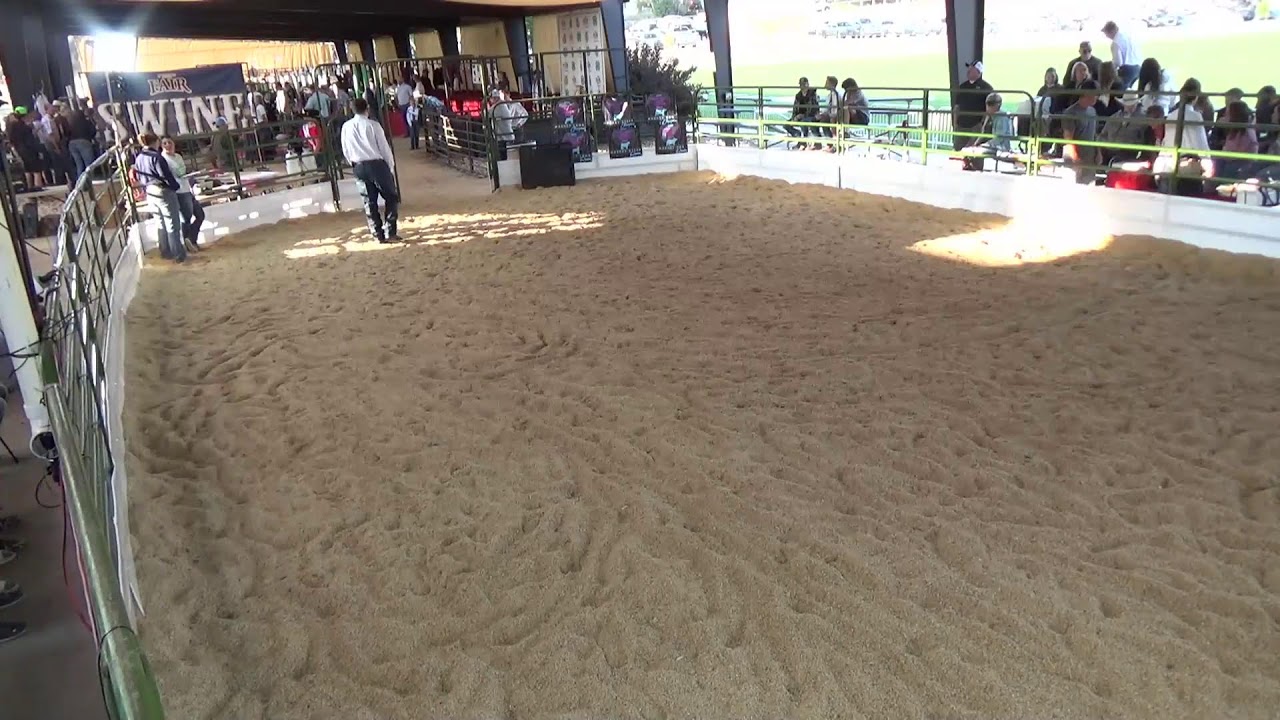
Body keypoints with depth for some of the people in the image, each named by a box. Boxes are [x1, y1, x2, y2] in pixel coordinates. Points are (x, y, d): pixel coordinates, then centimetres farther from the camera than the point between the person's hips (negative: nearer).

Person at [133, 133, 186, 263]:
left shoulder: (138, 158, 7)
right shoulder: (156, 157, -18)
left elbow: (140, 178, 13)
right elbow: (166, 175, -18)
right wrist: (175, 186, -1)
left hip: (150, 194, 8)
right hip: (164, 192, -8)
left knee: (162, 224, 19)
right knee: (173, 225, -1)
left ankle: (166, 252, 25)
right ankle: (179, 254, 2)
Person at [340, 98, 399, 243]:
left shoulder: (346, 127, 2)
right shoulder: (373, 125, -10)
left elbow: (346, 150, 8)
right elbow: (384, 147, -6)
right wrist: (391, 166, 5)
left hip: (359, 167, 4)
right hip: (377, 164, -4)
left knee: (369, 201, 11)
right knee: (391, 197, 7)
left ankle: (378, 234, 11)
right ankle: (390, 233, 0)